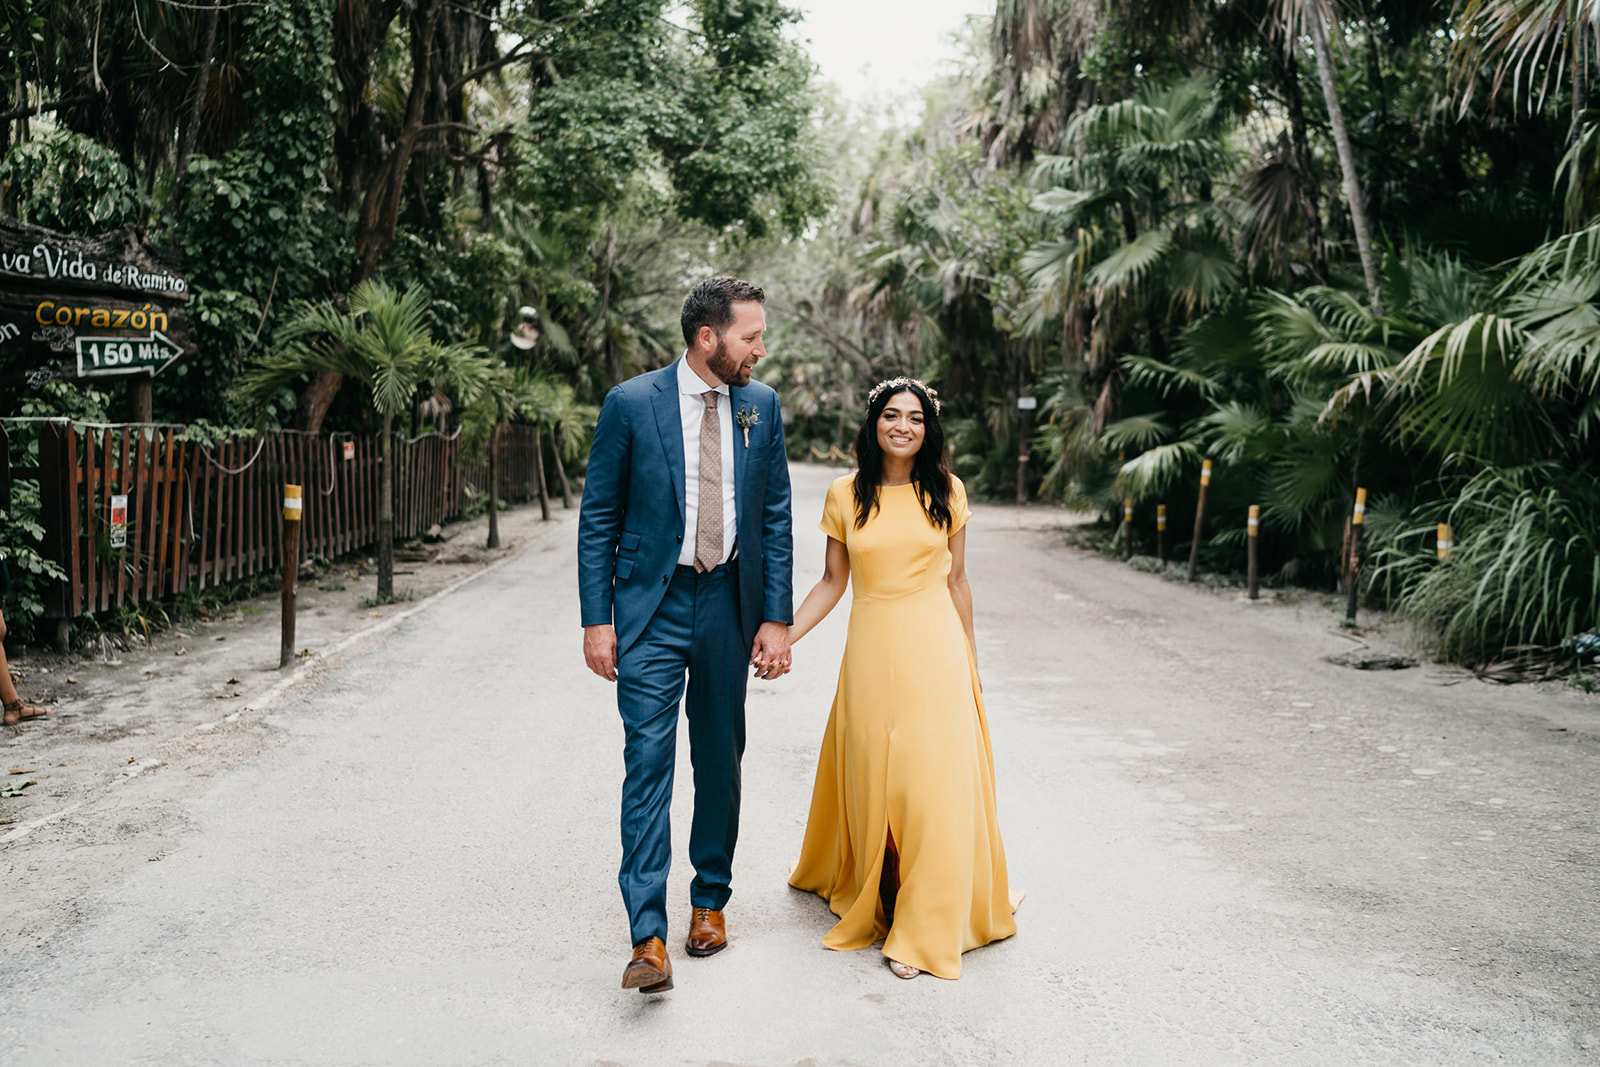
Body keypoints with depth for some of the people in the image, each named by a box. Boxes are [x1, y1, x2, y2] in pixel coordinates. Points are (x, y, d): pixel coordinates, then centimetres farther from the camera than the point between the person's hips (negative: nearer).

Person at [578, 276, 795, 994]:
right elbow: (598, 519, -2)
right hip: (651, 606, -3)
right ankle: (648, 938, -7)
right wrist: (597, 619, -6)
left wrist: (777, 617, 1)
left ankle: (710, 898, 30)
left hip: (729, 603, 3)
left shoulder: (761, 405, 3)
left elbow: (775, 518, 7)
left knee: (720, 761, 12)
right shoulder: (631, 403, -7)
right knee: (648, 759, -9)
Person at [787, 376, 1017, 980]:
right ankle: (870, 900, 28)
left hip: (934, 648, 0)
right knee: (871, 780, 6)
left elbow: (956, 579, 9)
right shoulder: (845, 496, 2)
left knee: (934, 782, -5)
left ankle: (923, 930, 4)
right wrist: (782, 636, -1)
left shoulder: (946, 493, 3)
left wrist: (969, 657, 9)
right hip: (871, 651, 1)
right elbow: (832, 582, 8)